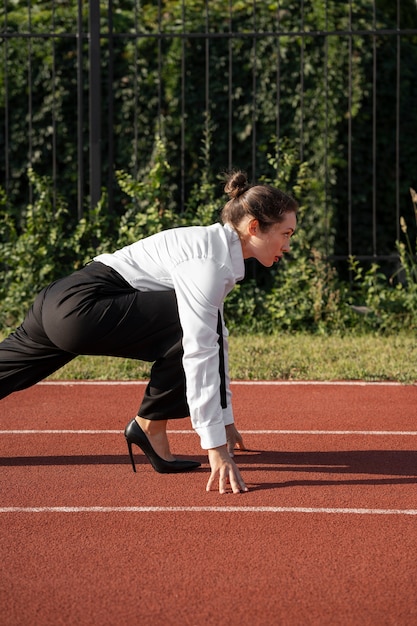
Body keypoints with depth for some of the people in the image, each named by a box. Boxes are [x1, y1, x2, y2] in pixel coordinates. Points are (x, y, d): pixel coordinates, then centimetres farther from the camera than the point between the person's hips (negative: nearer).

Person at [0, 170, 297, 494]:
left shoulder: (219, 250, 13)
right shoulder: (210, 261, -17)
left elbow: (217, 339, 20)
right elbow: (200, 352, -25)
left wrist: (226, 420, 23)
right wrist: (216, 448, -27)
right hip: (82, 307, -10)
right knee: (196, 328, -17)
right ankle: (150, 426, -6)